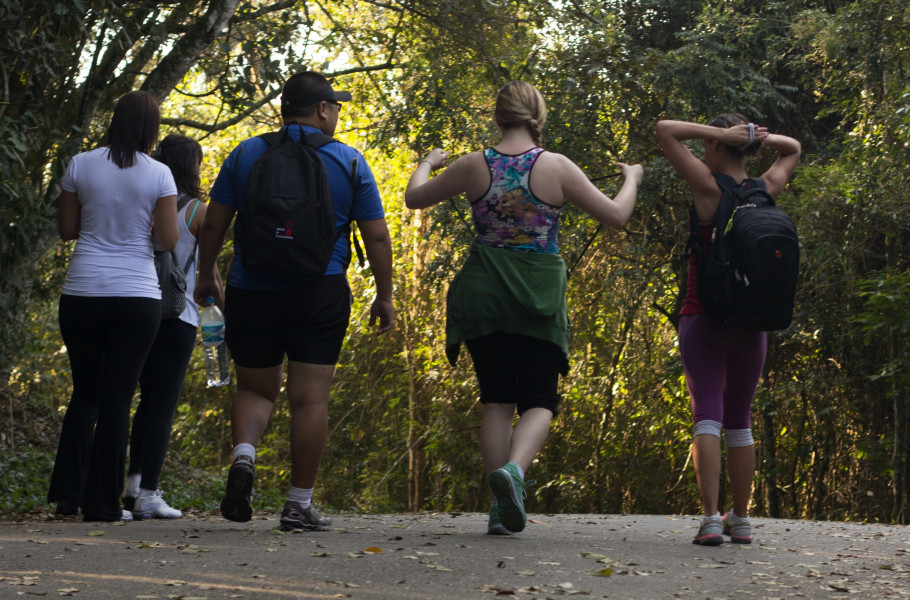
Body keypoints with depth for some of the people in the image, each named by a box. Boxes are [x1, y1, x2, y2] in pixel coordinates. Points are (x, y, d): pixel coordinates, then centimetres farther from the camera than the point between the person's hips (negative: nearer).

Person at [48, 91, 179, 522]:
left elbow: (66, 229, 7)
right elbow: (168, 240, -4)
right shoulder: (158, 175, -4)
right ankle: (103, 502, 3)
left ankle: (67, 494, 7)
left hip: (82, 293, 2)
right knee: (117, 397, 3)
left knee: (85, 393, 15)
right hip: (137, 296, -2)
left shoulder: (81, 165, 1)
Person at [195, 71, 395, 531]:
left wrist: (206, 277, 17)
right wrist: (384, 296, 11)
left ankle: (244, 456, -11)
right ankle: (300, 505, 1)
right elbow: (377, 237, 2)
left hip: (251, 291, 2)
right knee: (310, 397, 1)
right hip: (319, 294, -2)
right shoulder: (349, 162, 2)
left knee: (255, 388, 17)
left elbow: (213, 224, 4)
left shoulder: (246, 154, 5)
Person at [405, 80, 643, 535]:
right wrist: (631, 180, 18)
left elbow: (415, 198, 12)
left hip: (483, 293, 2)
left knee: (496, 401, 11)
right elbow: (616, 216, -2)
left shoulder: (474, 166, -2)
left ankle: (501, 509, 7)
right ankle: (514, 468, -24)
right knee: (539, 400, 6)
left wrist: (427, 164, 33)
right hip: (539, 296, -2)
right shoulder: (556, 167, -7)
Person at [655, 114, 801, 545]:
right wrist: (758, 137, 5)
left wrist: (723, 133, -7)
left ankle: (710, 518, -20)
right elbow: (793, 150, 24)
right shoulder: (765, 191, 3)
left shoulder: (709, 187, -9)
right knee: (739, 420, 14)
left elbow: (665, 130, -8)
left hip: (704, 316, -4)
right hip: (751, 323, 4)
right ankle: (740, 520, 20)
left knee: (707, 416, -8)